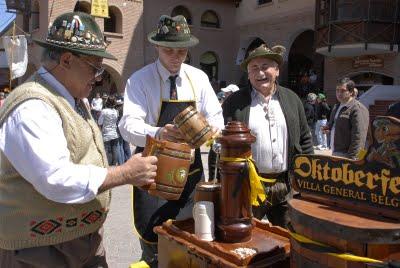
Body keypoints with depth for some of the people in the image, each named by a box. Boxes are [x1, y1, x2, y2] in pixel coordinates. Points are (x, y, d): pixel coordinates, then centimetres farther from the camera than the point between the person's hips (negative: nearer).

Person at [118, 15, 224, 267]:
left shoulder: (199, 78, 3)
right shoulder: (140, 80, -8)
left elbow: (216, 117, 3)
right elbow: (129, 125, -19)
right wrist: (158, 133, -40)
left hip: (191, 169, 4)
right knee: (153, 242, 4)